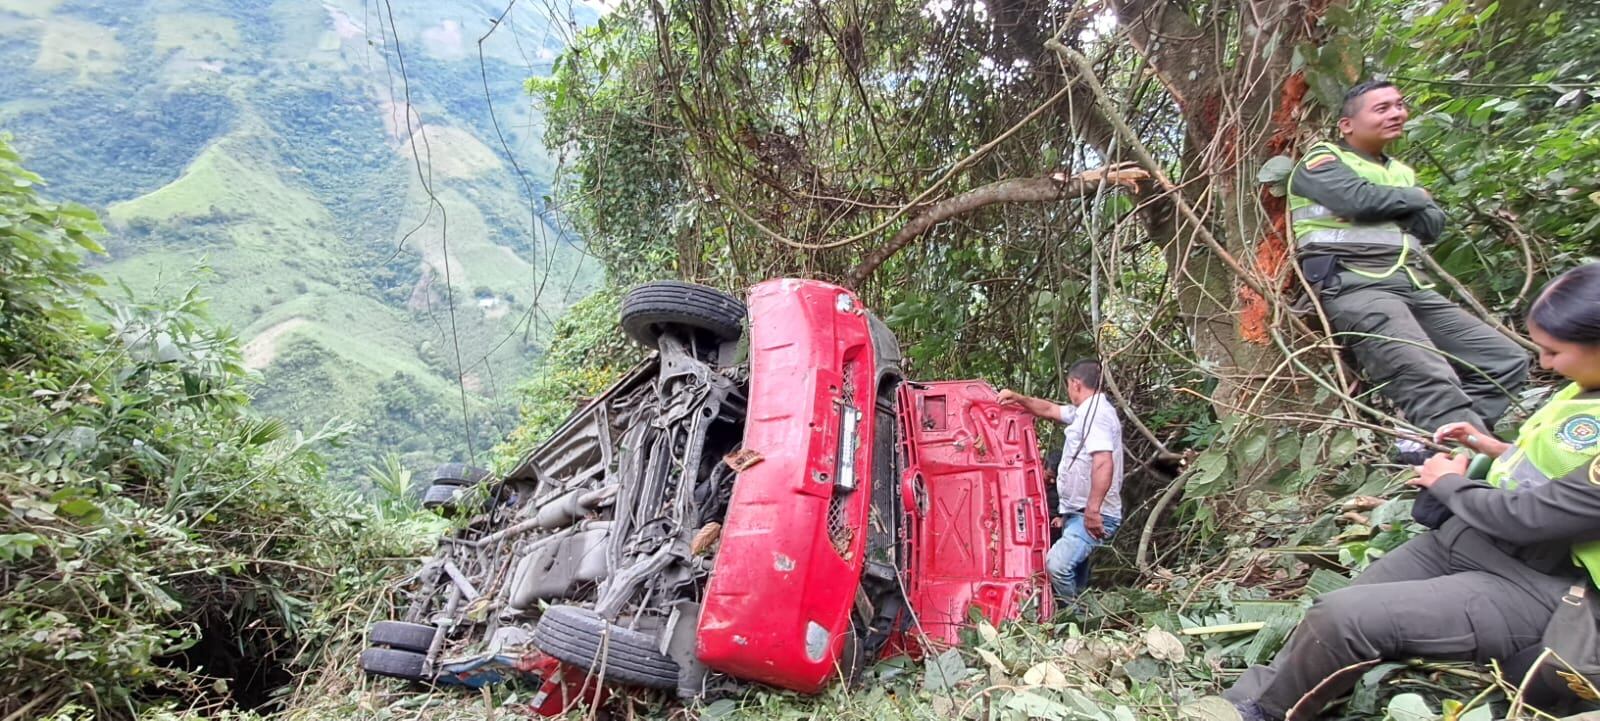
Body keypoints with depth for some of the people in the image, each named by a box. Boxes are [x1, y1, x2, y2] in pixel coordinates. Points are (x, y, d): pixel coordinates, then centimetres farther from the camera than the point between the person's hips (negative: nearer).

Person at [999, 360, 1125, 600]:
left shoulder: (1095, 413, -18)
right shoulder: (1087, 411, 15)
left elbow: (1104, 464, -29)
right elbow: (1049, 410, 28)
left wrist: (1093, 510, -31)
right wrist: (1018, 398, 17)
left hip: (1091, 517, -11)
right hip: (1078, 513, 11)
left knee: (1057, 564, -28)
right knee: (1074, 573, 19)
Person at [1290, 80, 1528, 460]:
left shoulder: (1401, 172, 29)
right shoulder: (1322, 160, 7)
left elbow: (1433, 224, 13)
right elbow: (1359, 199, -14)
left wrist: (1383, 206, -5)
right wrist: (1413, 197, 6)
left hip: (1415, 287, 9)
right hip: (1356, 287, -9)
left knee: (1508, 360, 4)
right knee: (1433, 385, -24)